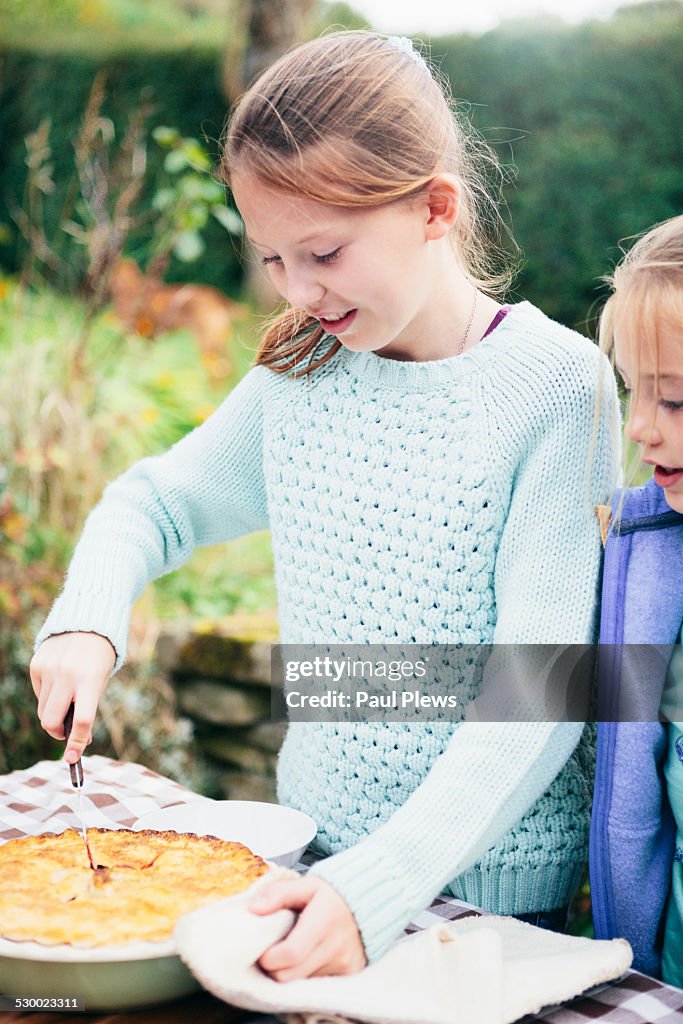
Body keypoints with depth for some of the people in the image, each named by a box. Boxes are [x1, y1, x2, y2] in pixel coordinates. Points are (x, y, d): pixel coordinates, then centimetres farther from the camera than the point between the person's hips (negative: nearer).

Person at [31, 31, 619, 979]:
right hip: (315, 845, 5)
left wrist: (379, 885, -31)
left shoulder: (556, 382, -18)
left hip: (490, 880, -4)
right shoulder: (300, 374, -1)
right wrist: (86, 620, -7)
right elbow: (156, 498, 13)